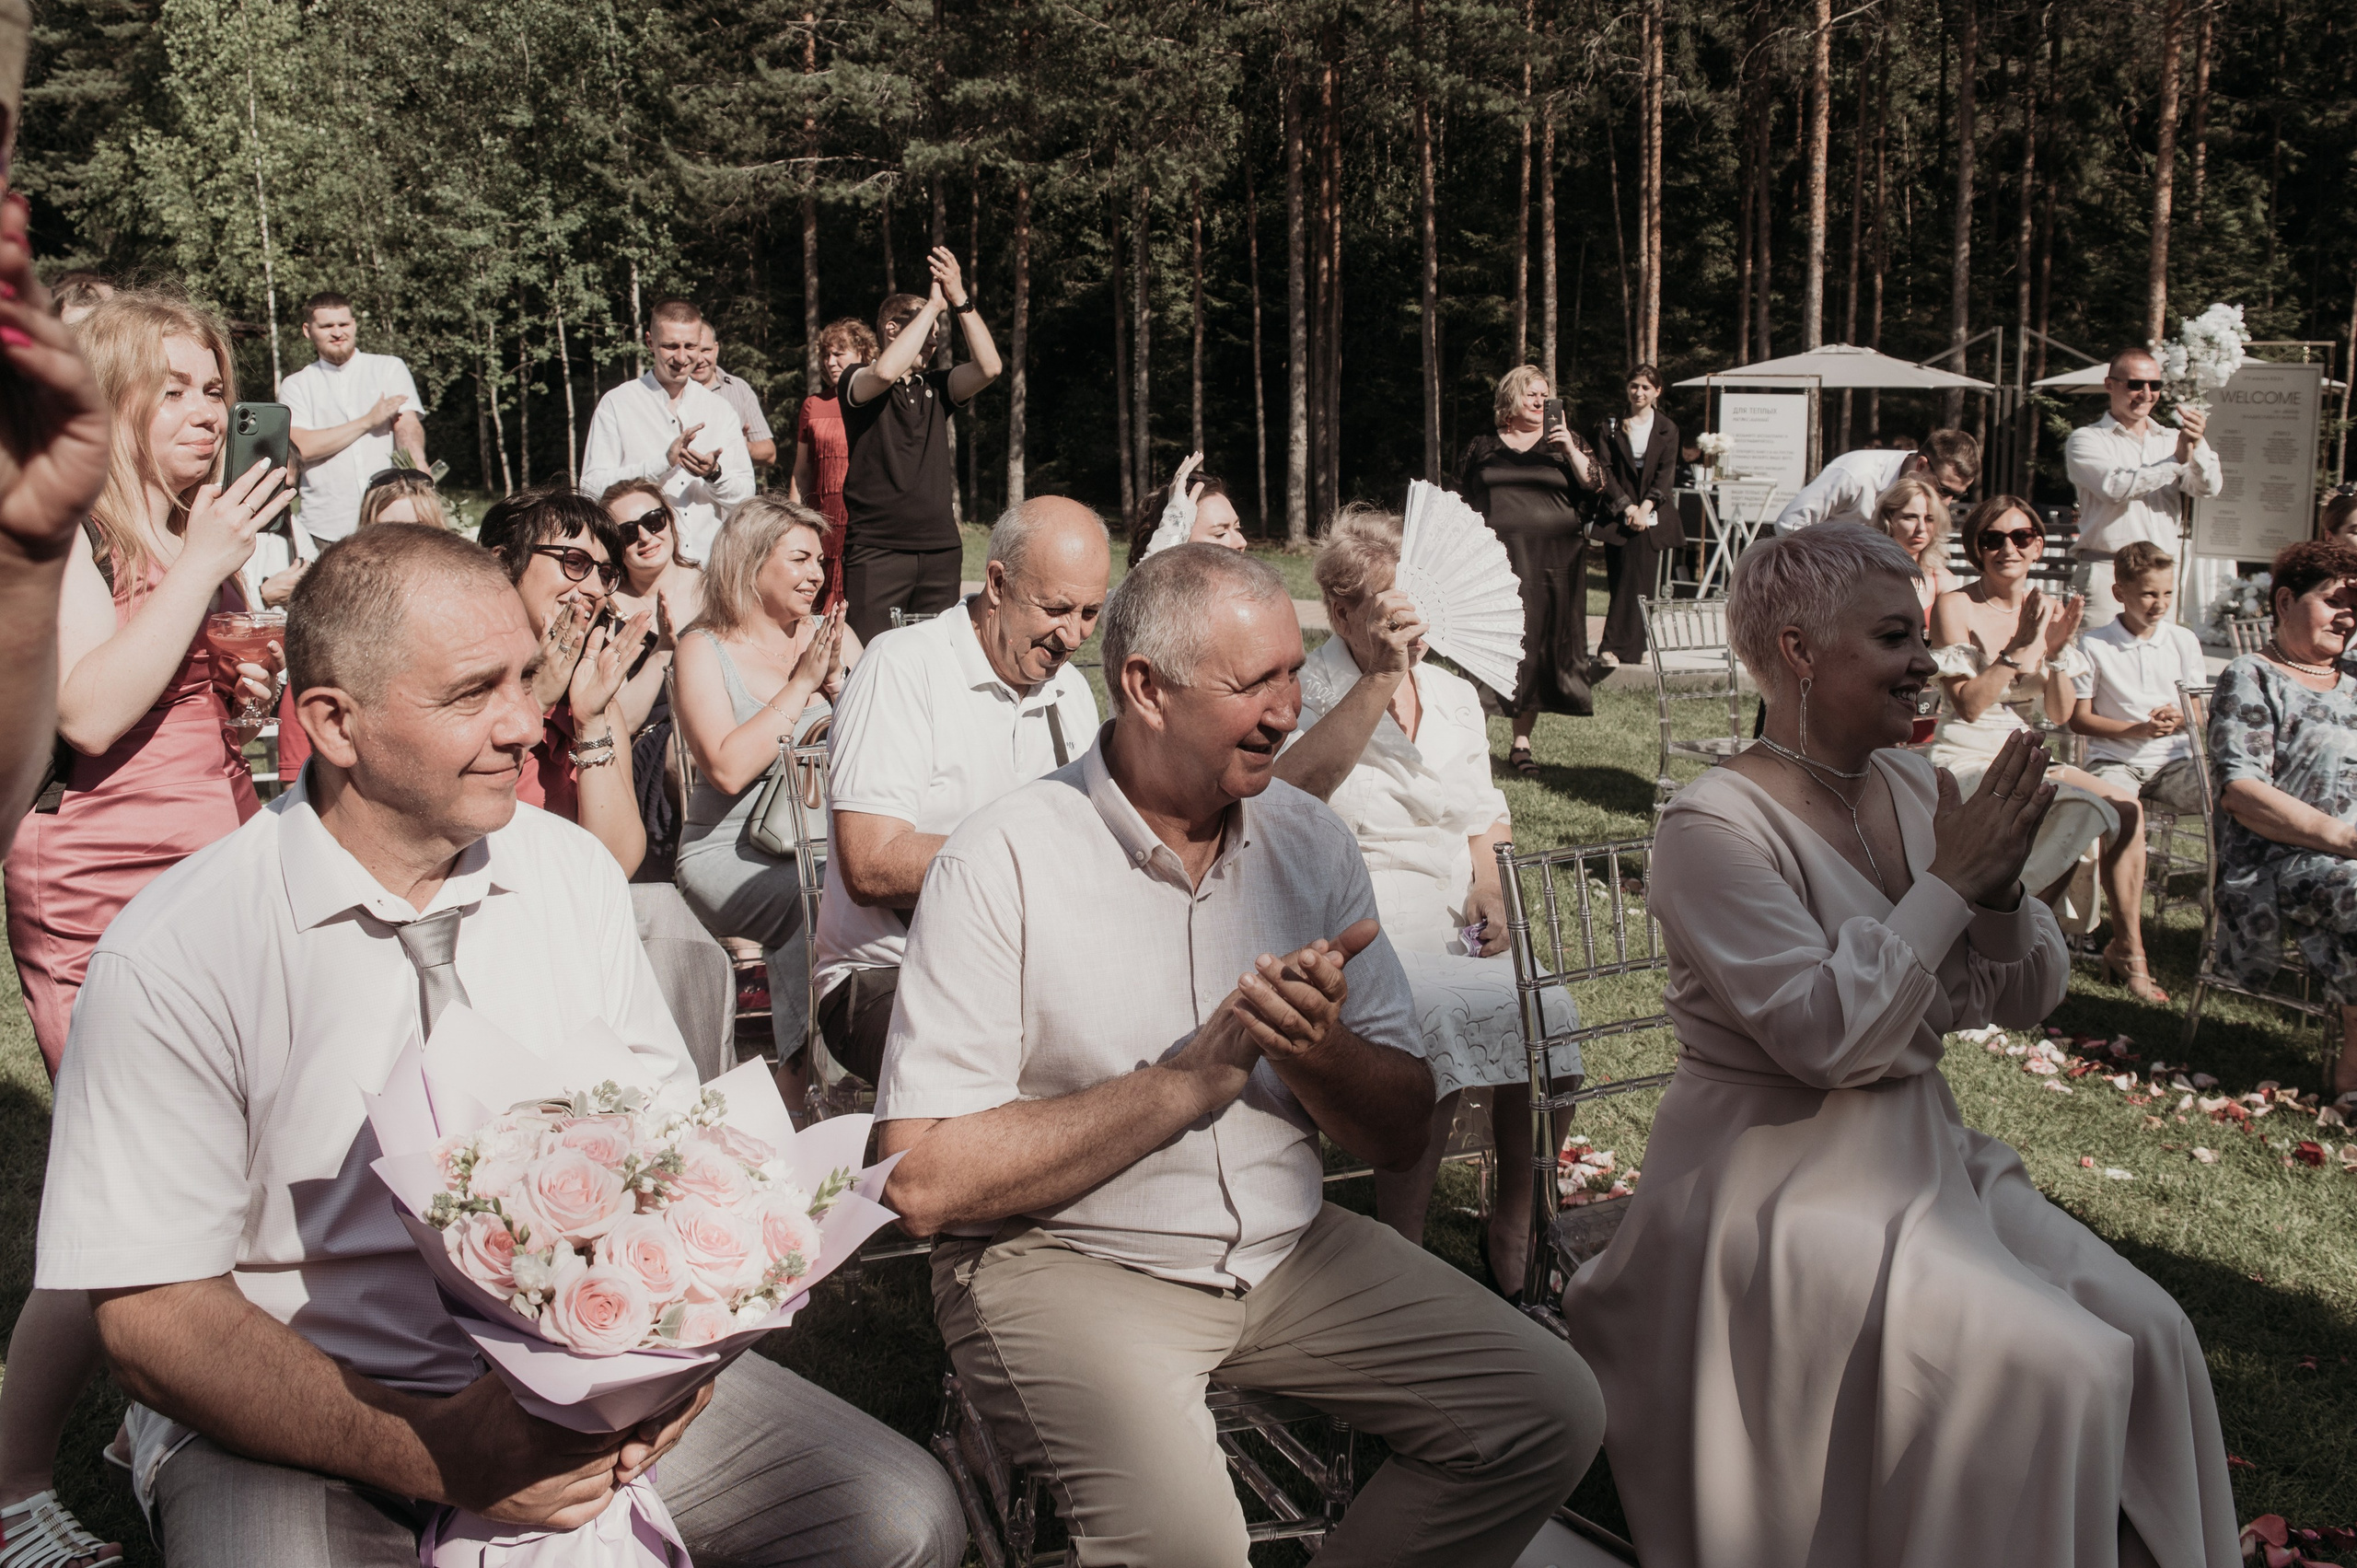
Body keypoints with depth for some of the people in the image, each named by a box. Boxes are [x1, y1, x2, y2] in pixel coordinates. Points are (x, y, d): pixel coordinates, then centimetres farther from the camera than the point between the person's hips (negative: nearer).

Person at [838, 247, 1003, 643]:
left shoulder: (937, 387, 14)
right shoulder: (856, 383, 2)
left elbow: (989, 367, -2)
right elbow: (886, 371, -22)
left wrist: (960, 300, -9)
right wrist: (934, 305, -13)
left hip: (940, 548, 5)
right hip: (876, 548, -4)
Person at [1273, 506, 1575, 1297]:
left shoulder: (1455, 695, 18)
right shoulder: (1306, 692, -1)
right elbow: (1294, 787, -24)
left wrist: (1488, 895, 6)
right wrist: (1378, 678, -30)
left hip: (1455, 927, 5)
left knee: (1544, 1013, -24)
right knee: (1436, 1026, -34)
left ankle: (1512, 1237, -2)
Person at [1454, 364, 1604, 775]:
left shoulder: (1565, 441, 11)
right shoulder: (1482, 447, 12)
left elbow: (1594, 484, -2)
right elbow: (1464, 504, 14)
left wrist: (1571, 449, -15)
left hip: (1551, 563, 1)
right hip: (1495, 559, 0)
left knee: (1537, 646, 2)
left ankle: (1521, 743, 9)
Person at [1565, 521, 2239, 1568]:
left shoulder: (1912, 784, 5)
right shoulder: (1713, 826, -16)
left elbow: (2025, 999, 8)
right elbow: (1822, 1032, -25)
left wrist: (2000, 890, -12)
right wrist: (1949, 883, -19)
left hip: (1925, 1157, 7)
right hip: (1786, 1188, -7)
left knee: (2149, 1332, -5)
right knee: (2060, 1366, -18)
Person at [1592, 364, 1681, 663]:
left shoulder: (1667, 429, 7)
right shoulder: (1610, 427, 5)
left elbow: (1666, 473, 0)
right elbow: (1604, 471, -1)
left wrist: (1645, 507, -14)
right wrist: (1626, 507, -12)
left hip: (1651, 515, 1)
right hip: (1618, 514, -1)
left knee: (1640, 582, -3)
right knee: (1622, 580, -5)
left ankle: (1617, 647, 0)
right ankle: (1630, 648, -3)